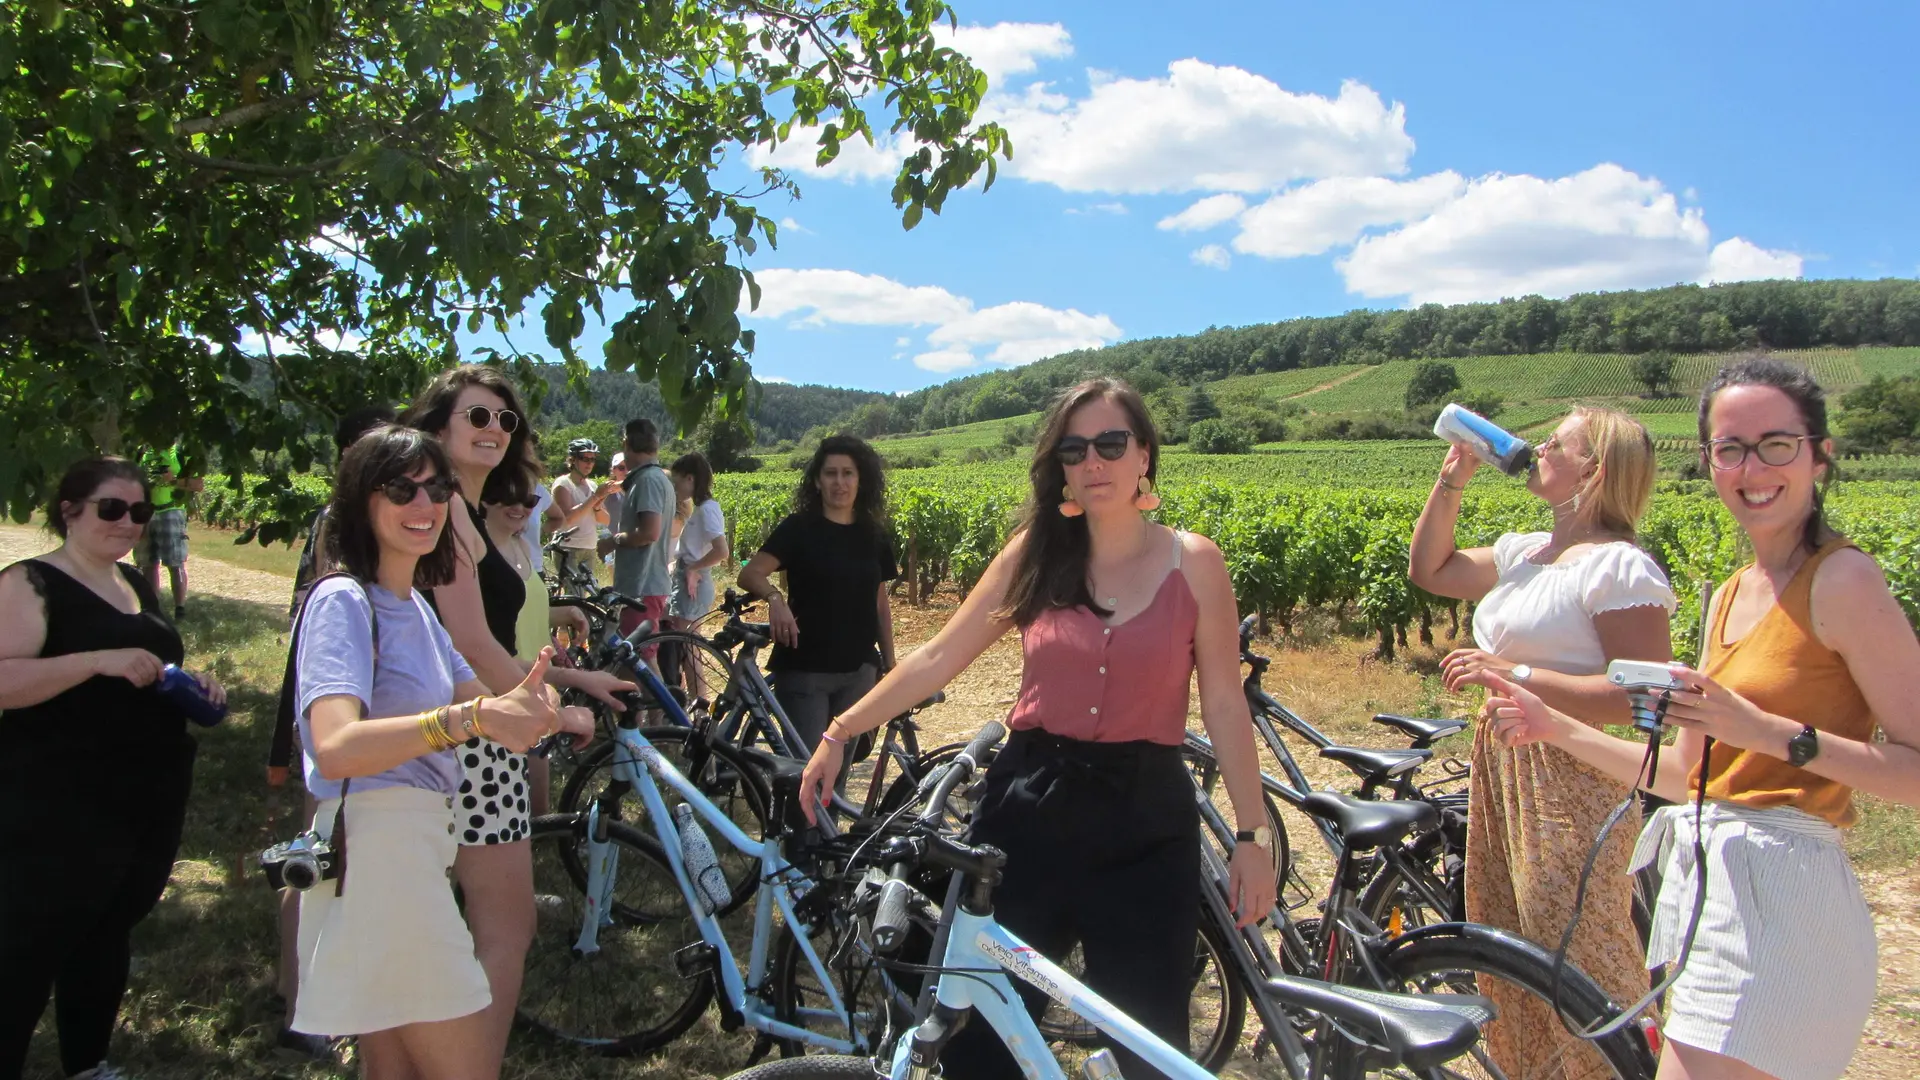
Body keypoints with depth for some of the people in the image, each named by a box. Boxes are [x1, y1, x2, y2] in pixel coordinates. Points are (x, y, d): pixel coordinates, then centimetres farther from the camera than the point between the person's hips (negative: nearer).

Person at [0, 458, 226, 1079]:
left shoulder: (137, 586, 13)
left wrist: (195, 685, 7)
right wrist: (98, 661, -30)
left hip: (149, 808, 8)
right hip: (59, 813, -8)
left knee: (106, 939, 20)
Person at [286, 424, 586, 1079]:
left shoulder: (414, 604, 15)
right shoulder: (342, 601, -14)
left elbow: (477, 700, 15)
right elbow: (335, 748, -29)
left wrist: (544, 714, -8)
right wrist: (470, 719, -41)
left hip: (413, 844, 10)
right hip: (373, 846, -9)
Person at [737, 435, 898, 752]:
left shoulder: (874, 536, 8)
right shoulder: (799, 528, -4)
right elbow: (750, 573, -14)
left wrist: (890, 664, 13)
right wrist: (774, 597, -34)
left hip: (858, 671, 4)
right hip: (804, 669, -4)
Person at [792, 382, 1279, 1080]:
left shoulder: (1193, 563, -4)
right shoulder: (1035, 553, 2)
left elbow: (1225, 705, -2)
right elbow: (937, 659, 4)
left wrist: (1252, 835, -4)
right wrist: (840, 734, 1)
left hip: (1144, 821, -2)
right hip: (1027, 809, 2)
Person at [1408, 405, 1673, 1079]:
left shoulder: (1619, 566, -15)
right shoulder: (1523, 553, 12)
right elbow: (1429, 570, 22)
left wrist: (1514, 675, -23)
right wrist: (1451, 480, 12)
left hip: (1571, 786, -9)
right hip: (1501, 769, 9)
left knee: (1575, 963, -4)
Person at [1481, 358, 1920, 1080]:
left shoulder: (1841, 577, -11)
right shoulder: (1730, 597, 13)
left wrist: (1770, 731, -23)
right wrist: (1555, 727, 12)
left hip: (1780, 898, -8)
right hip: (1704, 883, 8)